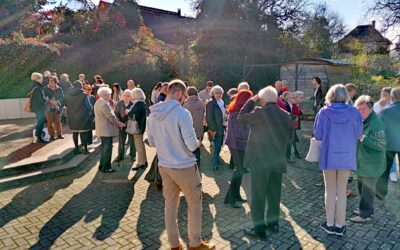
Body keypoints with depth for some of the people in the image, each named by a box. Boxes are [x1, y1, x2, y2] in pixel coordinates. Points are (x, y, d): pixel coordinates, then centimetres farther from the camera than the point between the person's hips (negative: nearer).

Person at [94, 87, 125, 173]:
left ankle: (102, 165, 27)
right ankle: (106, 168, 5)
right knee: (107, 149, -2)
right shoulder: (104, 103, -19)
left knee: (104, 148, 19)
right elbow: (111, 116, -20)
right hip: (107, 130, -11)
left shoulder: (98, 102, 15)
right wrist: (119, 123, -7)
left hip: (102, 129, 11)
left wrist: (117, 122, 11)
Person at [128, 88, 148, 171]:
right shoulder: (142, 103, 7)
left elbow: (135, 117, -26)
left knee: (139, 145, 0)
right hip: (141, 126, 10)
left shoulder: (138, 105, -22)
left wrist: (128, 113, -11)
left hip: (138, 127, -10)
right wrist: (129, 113, 4)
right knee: (141, 144, 19)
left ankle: (141, 163, 9)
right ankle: (144, 161, 30)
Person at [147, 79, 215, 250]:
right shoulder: (182, 113, -21)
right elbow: (192, 145, -20)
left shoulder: (153, 114, -1)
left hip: (164, 166, 6)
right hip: (185, 167, -6)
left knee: (170, 205, 16)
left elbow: (152, 142, 9)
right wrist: (197, 143, 1)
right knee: (194, 205, 13)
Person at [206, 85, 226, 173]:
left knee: (219, 145, 17)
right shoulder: (211, 103, -13)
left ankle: (215, 158, 38)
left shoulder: (222, 102, 9)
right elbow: (209, 117, -16)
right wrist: (214, 129, -17)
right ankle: (215, 165, 7)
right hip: (216, 129, -7)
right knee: (217, 146, -4)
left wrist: (226, 115, 5)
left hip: (222, 127, 7)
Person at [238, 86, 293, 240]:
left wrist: (252, 100, 4)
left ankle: (259, 229, 12)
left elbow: (241, 117, 0)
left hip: (260, 161, -5)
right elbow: (289, 139, 9)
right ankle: (273, 223, 33)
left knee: (258, 196, 4)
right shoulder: (286, 115, 2)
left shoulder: (259, 113, -14)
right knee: (274, 194, 18)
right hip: (278, 161, 6)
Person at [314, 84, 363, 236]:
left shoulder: (324, 112, -11)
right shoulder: (353, 112, -6)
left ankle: (330, 224, 21)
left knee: (330, 191, 12)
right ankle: (340, 226, 20)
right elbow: (358, 134, 2)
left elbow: (317, 135, -7)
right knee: (342, 191, 13)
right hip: (347, 156, 1)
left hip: (329, 156, -1)